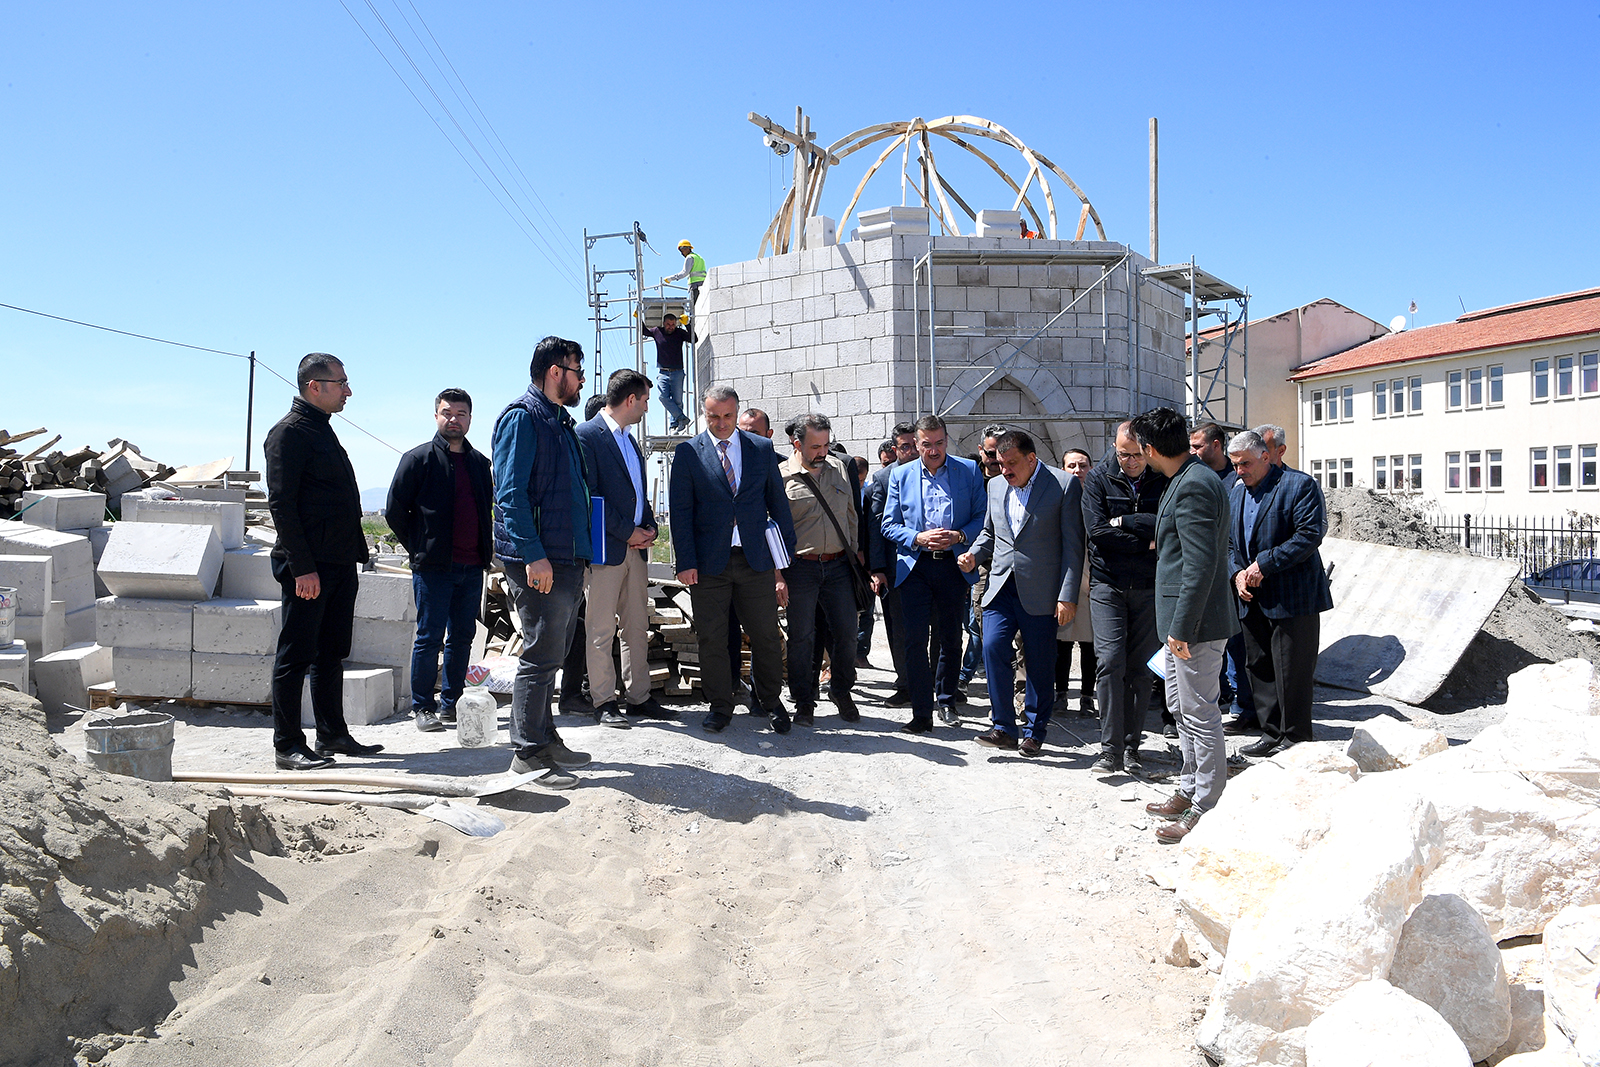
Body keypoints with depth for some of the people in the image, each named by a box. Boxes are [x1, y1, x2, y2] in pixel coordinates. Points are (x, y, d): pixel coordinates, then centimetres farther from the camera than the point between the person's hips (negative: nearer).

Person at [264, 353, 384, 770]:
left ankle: (333, 735, 22)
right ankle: (287, 746, 4)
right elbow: (281, 504, -16)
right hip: (309, 567, -9)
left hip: (339, 564, 9)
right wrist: (302, 566, -21)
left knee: (330, 654, 14)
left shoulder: (323, 431, 19)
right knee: (295, 656, -2)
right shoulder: (289, 432, -9)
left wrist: (354, 553, 18)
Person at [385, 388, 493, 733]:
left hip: (472, 566, 5)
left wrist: (484, 550, 11)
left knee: (462, 637, 9)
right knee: (430, 637, -1)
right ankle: (422, 707, 8)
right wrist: (418, 548, -1)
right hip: (434, 566, -5)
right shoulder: (419, 459, -1)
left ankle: (451, 704, 19)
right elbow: (395, 511, -1)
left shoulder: (480, 462, 13)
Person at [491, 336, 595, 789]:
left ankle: (544, 739, 25)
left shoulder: (561, 421, 20)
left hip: (567, 557, 10)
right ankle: (528, 753, 1)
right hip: (539, 560, -9)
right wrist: (534, 555, -23)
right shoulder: (522, 417, -9)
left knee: (551, 654, 15)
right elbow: (511, 493, -17)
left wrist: (580, 556, 20)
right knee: (541, 655, -6)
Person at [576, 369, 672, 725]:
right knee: (601, 631, -1)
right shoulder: (587, 436, -8)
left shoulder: (631, 442, 19)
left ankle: (638, 696, 17)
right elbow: (590, 495, -14)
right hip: (605, 548, -8)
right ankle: (603, 701, 6)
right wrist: (628, 533, -13)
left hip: (636, 547, 8)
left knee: (637, 628, 10)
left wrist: (649, 527, 5)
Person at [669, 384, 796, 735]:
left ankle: (771, 701, 25)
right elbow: (680, 511, 0)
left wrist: (785, 555, 4)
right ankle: (720, 707, 19)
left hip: (756, 560, 1)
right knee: (711, 639, 5)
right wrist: (686, 561, -8)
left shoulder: (761, 448, 7)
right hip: (709, 561, -1)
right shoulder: (688, 452, 3)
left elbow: (778, 503, 9)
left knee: (767, 636, 6)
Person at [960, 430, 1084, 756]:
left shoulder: (1064, 485, -6)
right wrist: (974, 554, 3)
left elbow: (1072, 544, -8)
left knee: (1039, 663, 3)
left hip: (1041, 592, -4)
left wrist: (1068, 596, -11)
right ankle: (1004, 727, -1)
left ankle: (1035, 732, 19)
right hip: (1001, 585, 4)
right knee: (993, 647, -12)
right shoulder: (996, 486, 10)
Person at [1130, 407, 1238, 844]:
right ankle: (1189, 792, 33)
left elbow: (1201, 564, -25)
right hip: (1183, 620, 11)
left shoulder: (1193, 487, -21)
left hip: (1195, 622, -11)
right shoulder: (1191, 478, 12)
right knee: (1180, 706, 20)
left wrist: (1183, 627, -24)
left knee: (1199, 715, -2)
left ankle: (1206, 811, 8)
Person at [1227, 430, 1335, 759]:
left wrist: (1264, 564, -19)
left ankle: (1295, 738, 11)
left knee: (1291, 671, -2)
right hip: (1252, 599, 7)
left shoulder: (1299, 485, -7)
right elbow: (1229, 542, 17)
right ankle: (1272, 734, 23)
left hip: (1292, 599, -7)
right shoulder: (1235, 493, 15)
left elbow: (1309, 535, -17)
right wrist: (1237, 572, -3)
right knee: (1259, 669, 12)